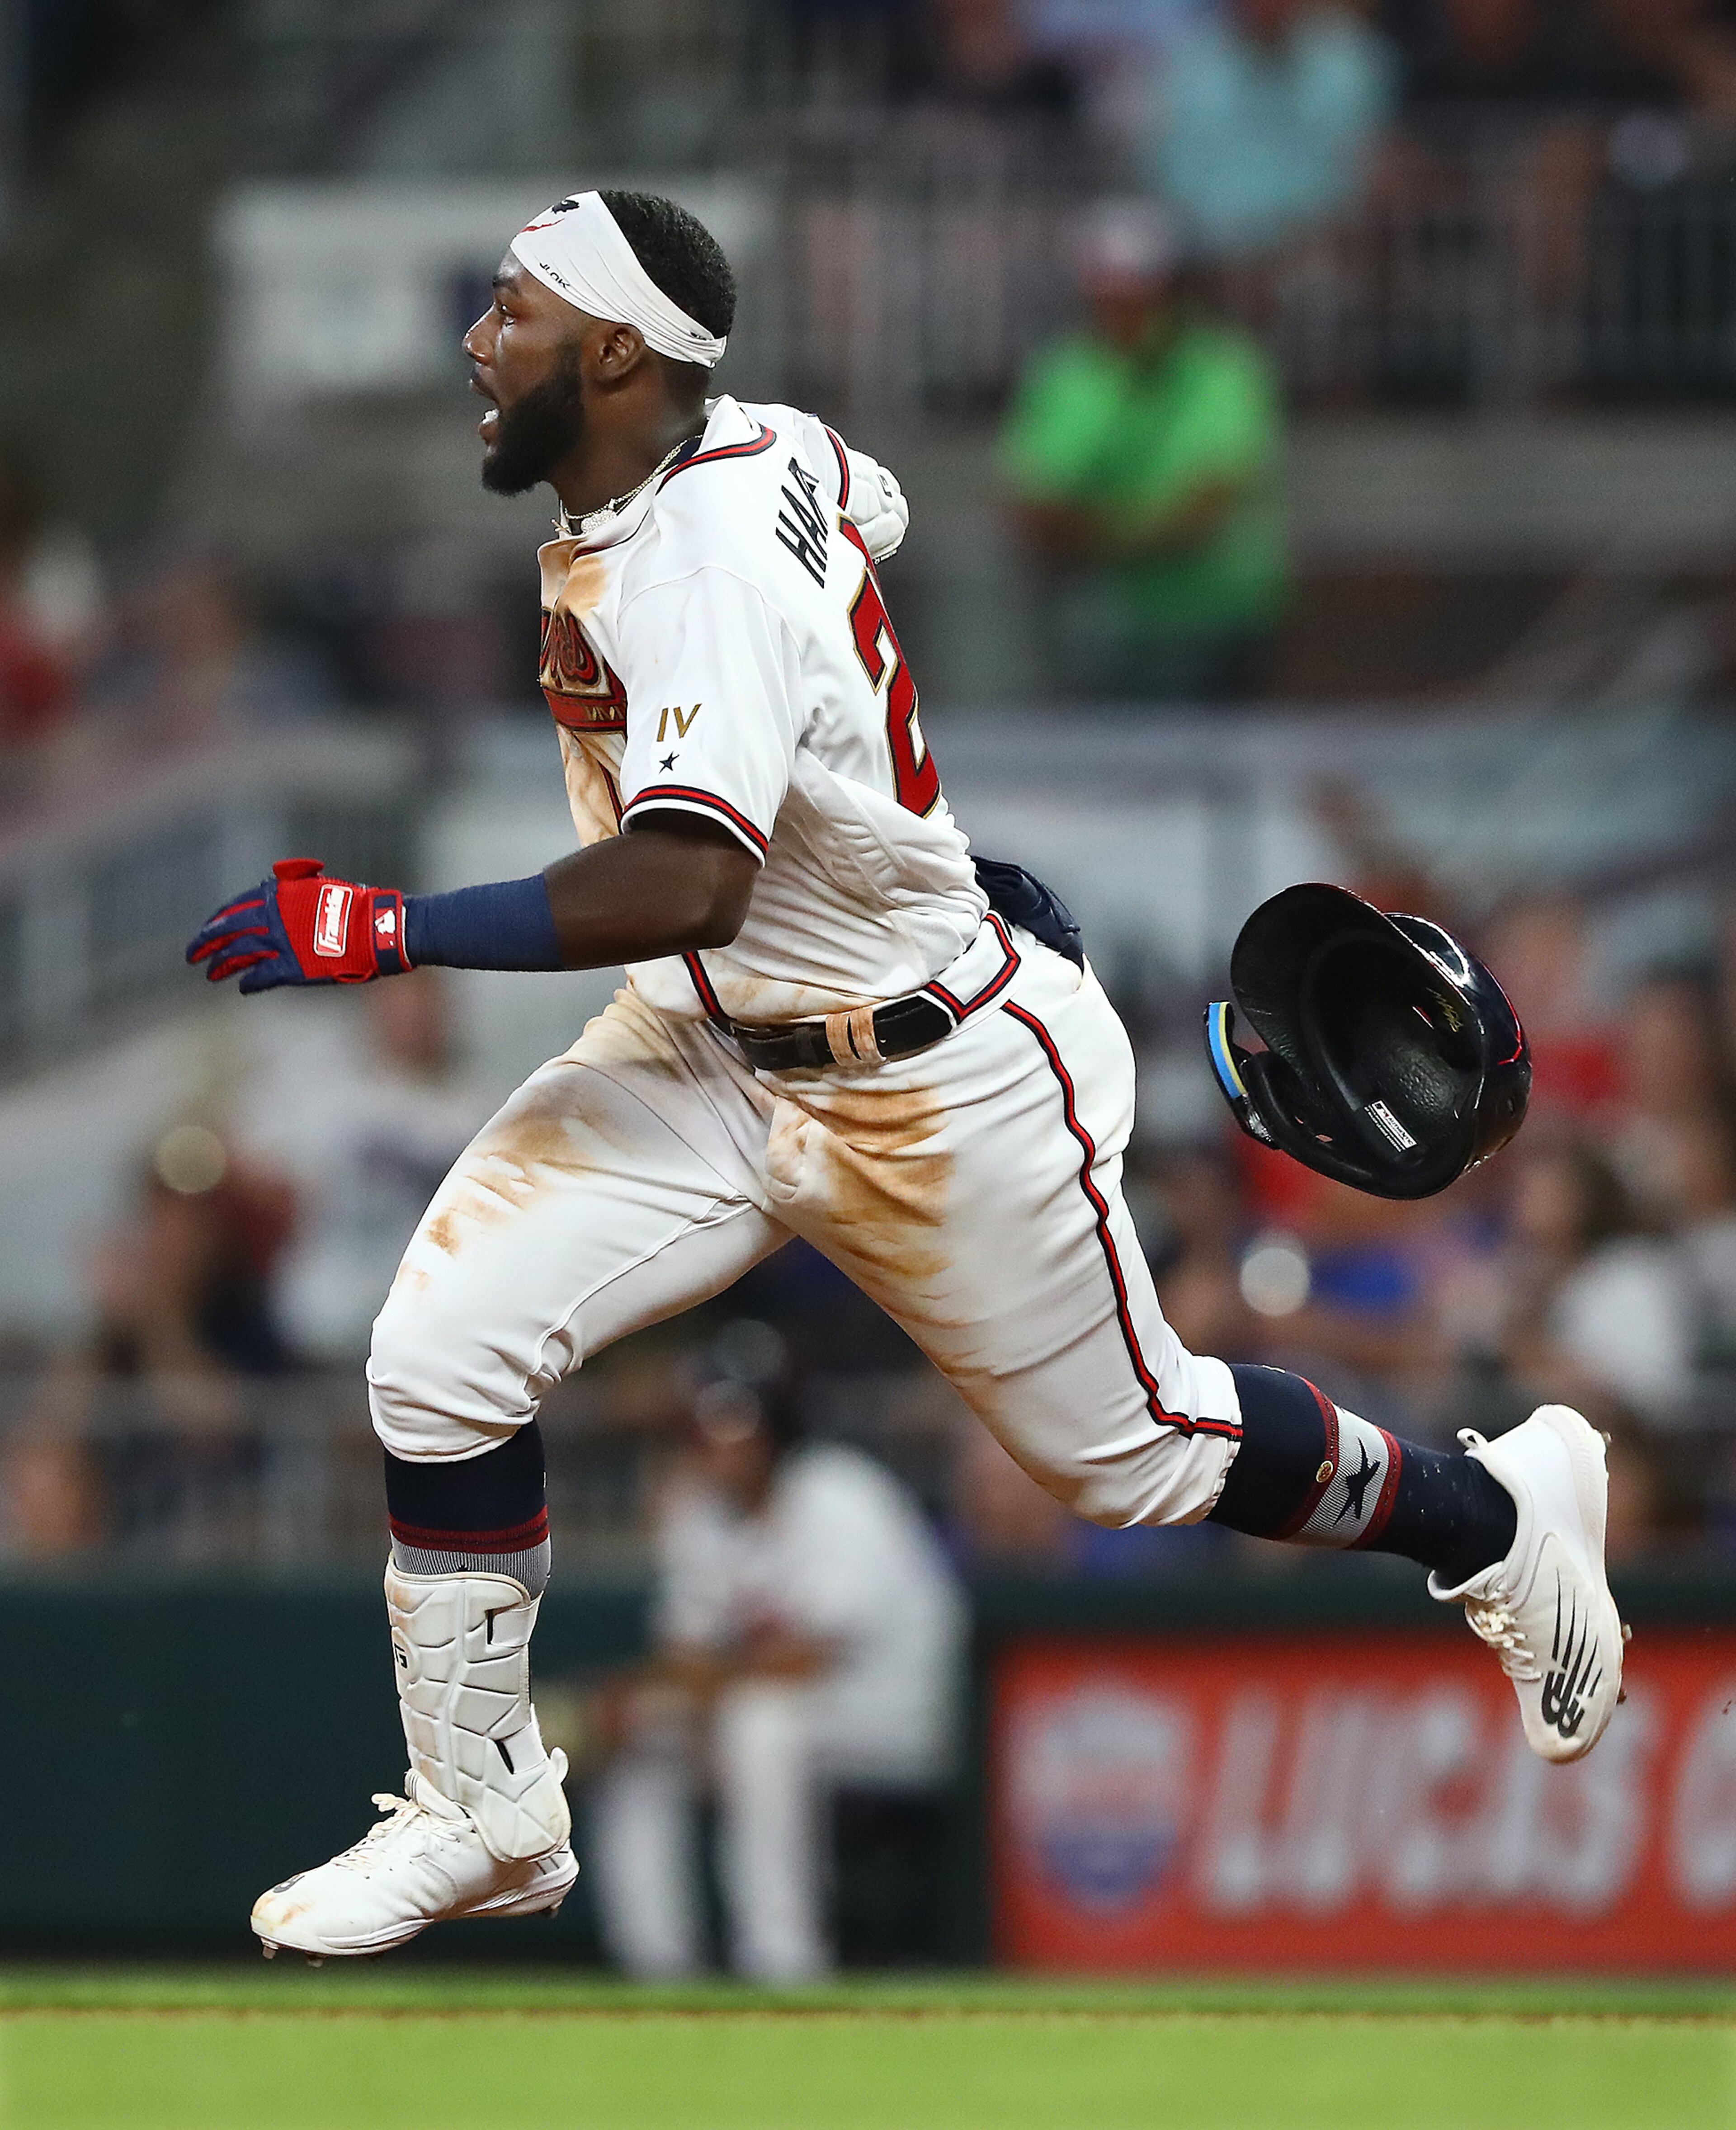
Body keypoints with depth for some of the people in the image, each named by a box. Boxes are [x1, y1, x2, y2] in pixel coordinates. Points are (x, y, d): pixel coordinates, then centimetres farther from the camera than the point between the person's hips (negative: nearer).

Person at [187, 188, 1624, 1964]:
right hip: (712, 1055, 8)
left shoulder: (706, 560, -32)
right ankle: (482, 1819, 5)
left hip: (946, 1091, -8)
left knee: (1131, 1450, 12)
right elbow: (877, 512, 19)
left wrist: (388, 933, -42)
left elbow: (683, 887, -42)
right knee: (440, 1352, -9)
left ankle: (1499, 1515, 39)